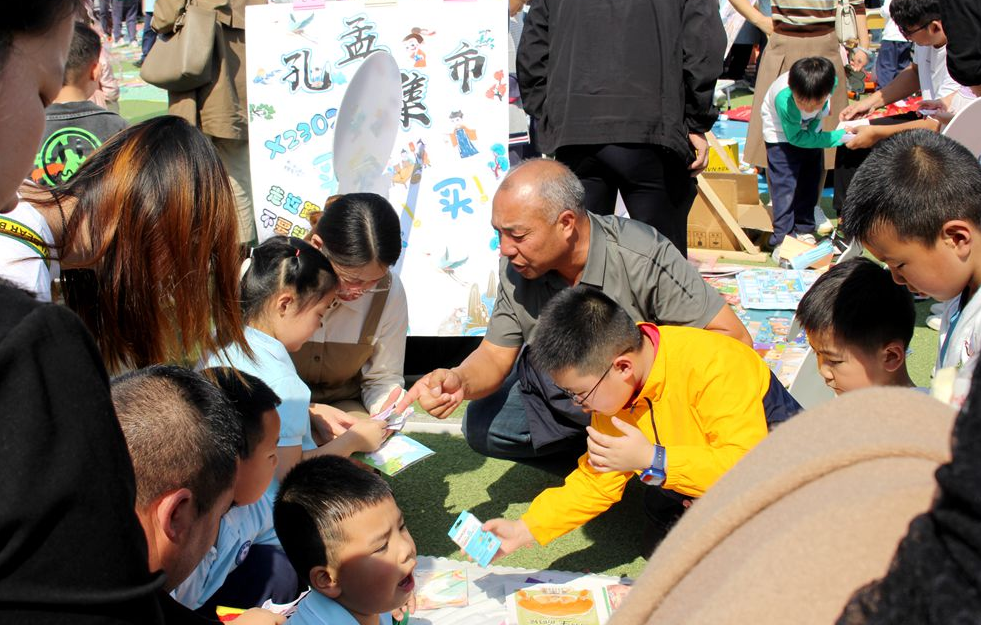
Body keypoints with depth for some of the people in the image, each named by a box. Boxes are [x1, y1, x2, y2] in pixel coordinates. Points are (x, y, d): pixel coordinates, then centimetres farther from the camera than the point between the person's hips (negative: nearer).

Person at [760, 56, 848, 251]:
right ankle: (782, 238, -6)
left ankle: (804, 230, 24)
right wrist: (838, 137, -31)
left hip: (810, 130, 5)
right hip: (783, 134, -5)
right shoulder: (783, 98, -43)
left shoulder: (831, 82, -31)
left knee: (810, 180, 10)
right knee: (785, 183, -11)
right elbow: (795, 137, -30)